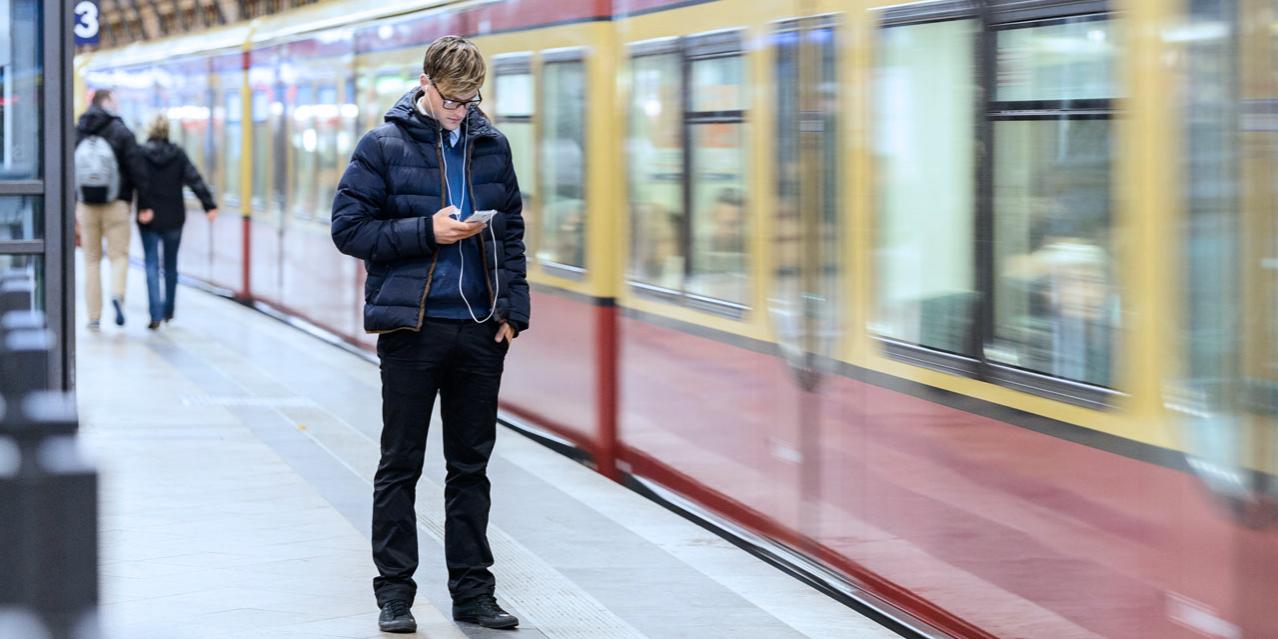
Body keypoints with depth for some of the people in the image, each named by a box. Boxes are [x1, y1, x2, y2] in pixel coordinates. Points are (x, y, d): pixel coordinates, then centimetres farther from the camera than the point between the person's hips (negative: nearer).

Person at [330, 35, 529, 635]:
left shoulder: (492, 146, 9)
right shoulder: (383, 146, -3)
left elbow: (511, 231, 14)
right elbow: (348, 227, -6)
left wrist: (512, 309, 4)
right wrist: (427, 231, -15)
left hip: (480, 329, 4)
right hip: (410, 327, -3)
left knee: (471, 466, 9)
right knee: (401, 465, 3)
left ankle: (473, 589, 16)